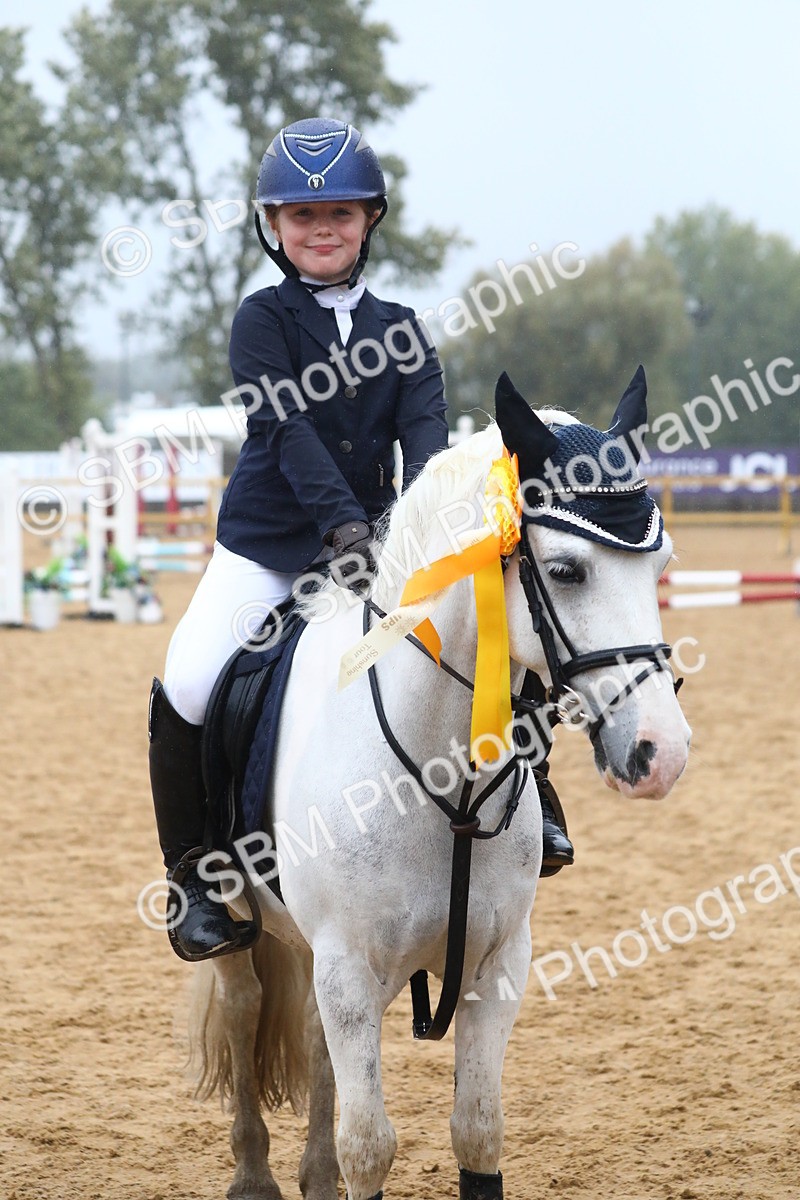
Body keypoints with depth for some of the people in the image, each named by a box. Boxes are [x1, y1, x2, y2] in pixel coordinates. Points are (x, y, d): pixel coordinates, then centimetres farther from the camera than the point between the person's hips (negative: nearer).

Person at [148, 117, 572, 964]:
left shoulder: (397, 330, 9)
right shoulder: (263, 321, -2)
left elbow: (425, 428, -5)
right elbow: (288, 430, -16)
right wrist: (342, 522, -31)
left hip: (372, 540, 3)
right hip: (266, 547, -3)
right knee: (188, 688, -23)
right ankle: (193, 876, -6)